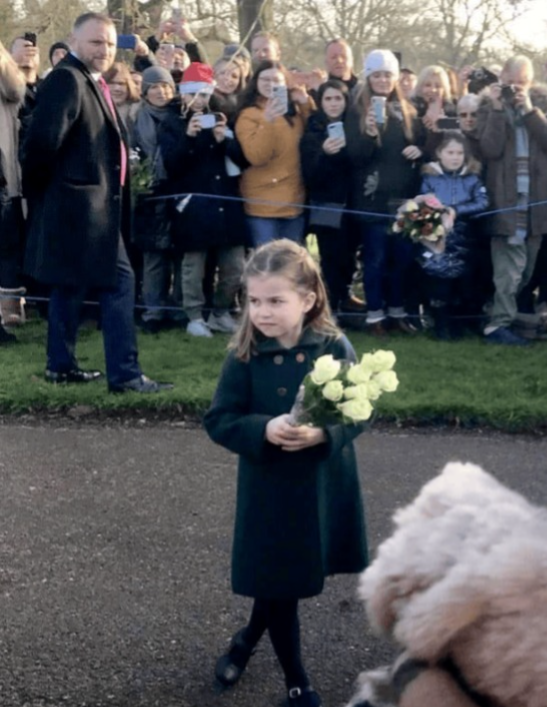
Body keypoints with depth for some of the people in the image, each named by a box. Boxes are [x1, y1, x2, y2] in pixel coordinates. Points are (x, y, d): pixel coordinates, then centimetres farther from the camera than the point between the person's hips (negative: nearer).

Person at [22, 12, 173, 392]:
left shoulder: (94, 83, 17)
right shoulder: (67, 79, -14)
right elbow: (44, 139, -24)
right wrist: (42, 188, -12)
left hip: (86, 202, 10)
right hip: (81, 201, -10)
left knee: (71, 283, 14)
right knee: (119, 280, -9)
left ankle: (61, 365, 23)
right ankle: (125, 373, -6)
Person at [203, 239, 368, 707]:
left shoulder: (335, 348, -10)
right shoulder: (245, 357, -11)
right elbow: (218, 421, -9)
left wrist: (322, 433, -26)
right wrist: (264, 429, -26)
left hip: (325, 488, 2)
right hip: (270, 490, -1)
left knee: (291, 580, 18)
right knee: (279, 582, 9)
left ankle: (248, 639, 48)